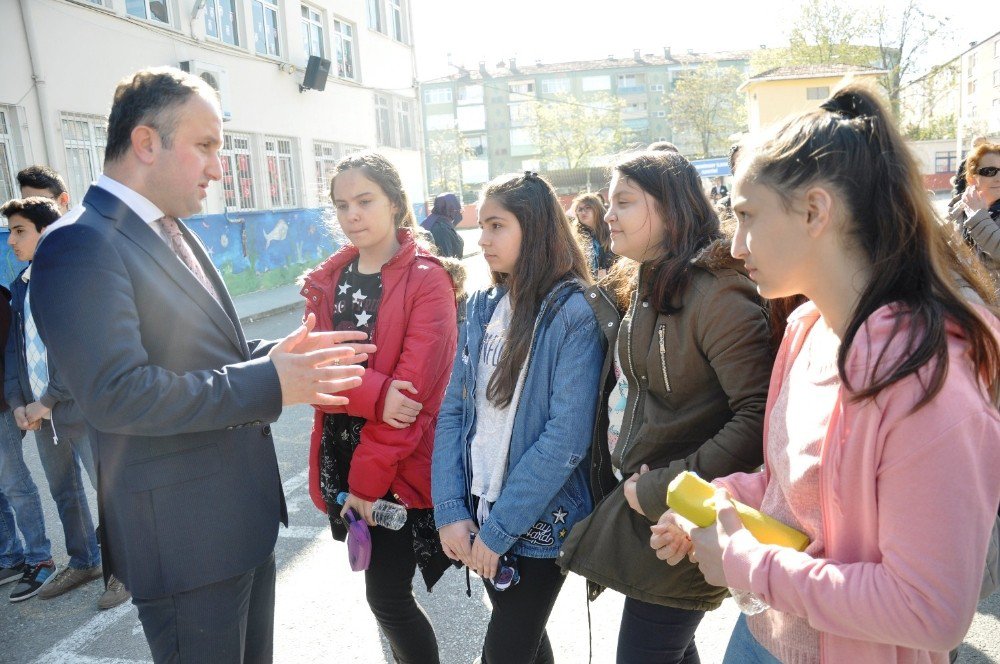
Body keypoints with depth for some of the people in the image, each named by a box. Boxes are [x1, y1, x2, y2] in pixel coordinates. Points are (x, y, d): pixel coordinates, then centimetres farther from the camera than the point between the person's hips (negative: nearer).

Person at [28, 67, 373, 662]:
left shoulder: (174, 233, 11)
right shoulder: (80, 246, -18)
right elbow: (115, 393, -26)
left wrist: (273, 355, -1)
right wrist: (267, 384, -24)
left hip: (248, 514, 9)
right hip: (185, 538, -9)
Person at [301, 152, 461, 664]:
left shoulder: (427, 280, -11)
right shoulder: (326, 281, 6)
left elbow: (415, 387, -17)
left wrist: (369, 478, -16)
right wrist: (374, 393, -24)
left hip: (401, 466, -5)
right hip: (343, 458, 5)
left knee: (386, 596, -1)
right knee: (386, 588, 15)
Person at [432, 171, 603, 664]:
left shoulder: (575, 314, -15)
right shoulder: (482, 307, 3)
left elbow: (566, 438, -21)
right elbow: (454, 411, 1)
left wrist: (498, 529, -18)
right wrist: (451, 510, -8)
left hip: (539, 521, -5)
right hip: (480, 508, 5)